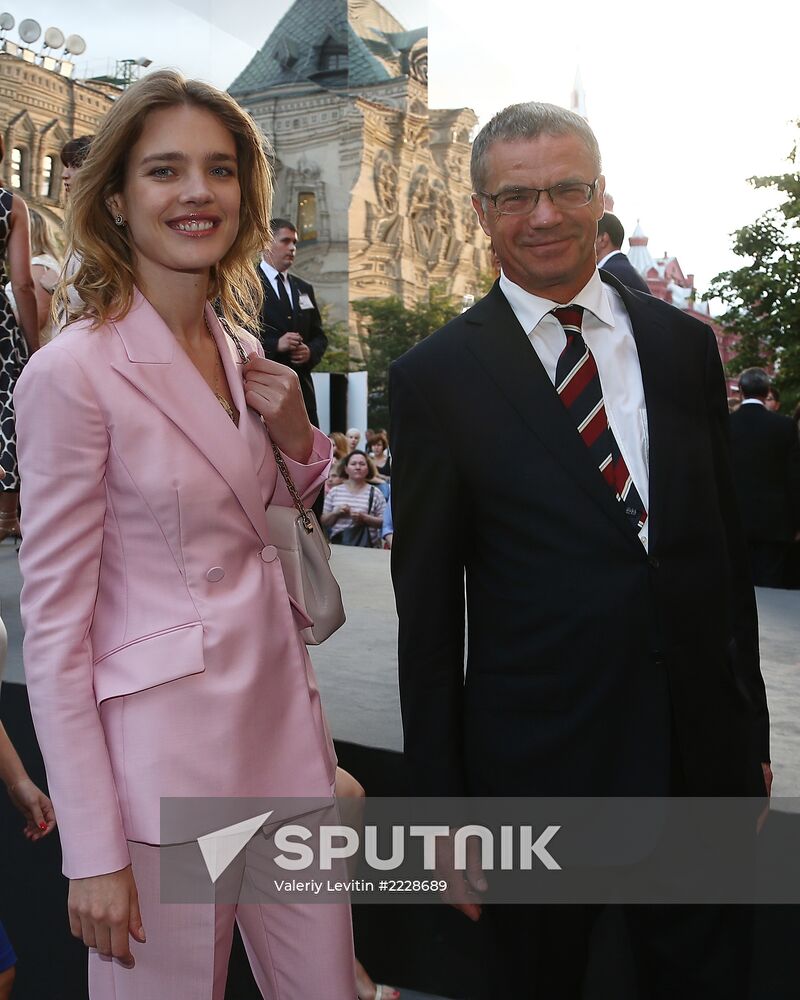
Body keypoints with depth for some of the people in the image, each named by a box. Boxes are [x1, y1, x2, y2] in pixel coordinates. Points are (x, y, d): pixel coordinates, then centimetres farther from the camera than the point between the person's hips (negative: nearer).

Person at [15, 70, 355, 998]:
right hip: (164, 747, -6)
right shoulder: (74, 373, -15)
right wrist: (92, 850, -12)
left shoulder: (240, 349, 6)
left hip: (283, 718, 7)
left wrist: (296, 435, -2)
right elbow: (53, 624, -14)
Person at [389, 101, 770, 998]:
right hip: (535, 758, -3)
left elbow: (726, 546, 8)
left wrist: (751, 734, 10)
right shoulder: (437, 377, -8)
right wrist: (440, 798, -3)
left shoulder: (685, 346, 3)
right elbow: (427, 604, -6)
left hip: (703, 753, 4)